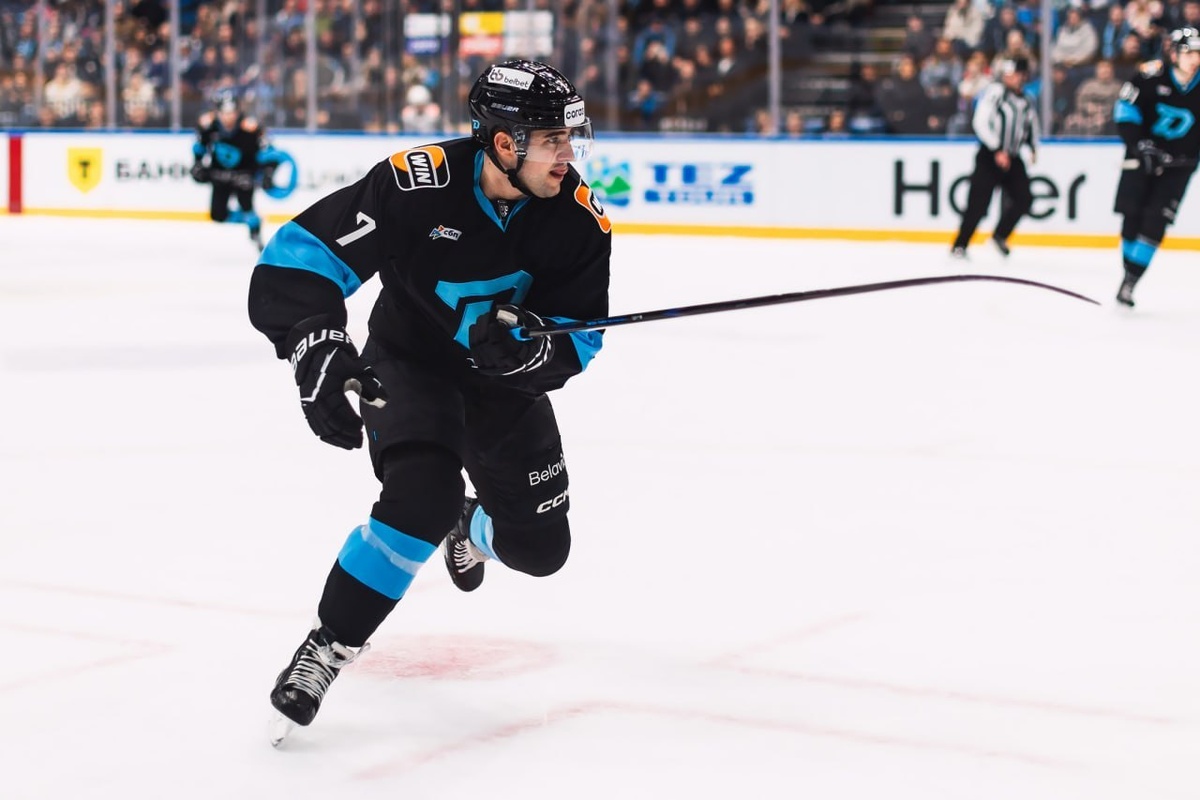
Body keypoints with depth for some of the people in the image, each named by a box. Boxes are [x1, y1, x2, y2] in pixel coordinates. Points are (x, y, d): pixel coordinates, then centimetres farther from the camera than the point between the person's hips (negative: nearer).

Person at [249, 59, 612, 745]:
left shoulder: (580, 219, -18)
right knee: (422, 494, -32)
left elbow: (579, 339, -13)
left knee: (541, 547, 9)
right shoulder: (417, 185, -30)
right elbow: (298, 257, -29)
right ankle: (328, 648, -16)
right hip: (408, 363, -4)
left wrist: (529, 348, -35)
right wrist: (317, 347, -44)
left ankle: (470, 526, 48)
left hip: (505, 381, 4)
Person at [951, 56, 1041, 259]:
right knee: (978, 203, -11)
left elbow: (1031, 124, 28)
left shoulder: (1026, 100, 11)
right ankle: (959, 246, -3)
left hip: (1012, 158, 6)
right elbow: (980, 123, -18)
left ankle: (1000, 236, 14)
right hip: (989, 157, -6)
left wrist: (1033, 147, 12)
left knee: (1024, 199, -4)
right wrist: (997, 150, -22)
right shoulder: (995, 91, -10)